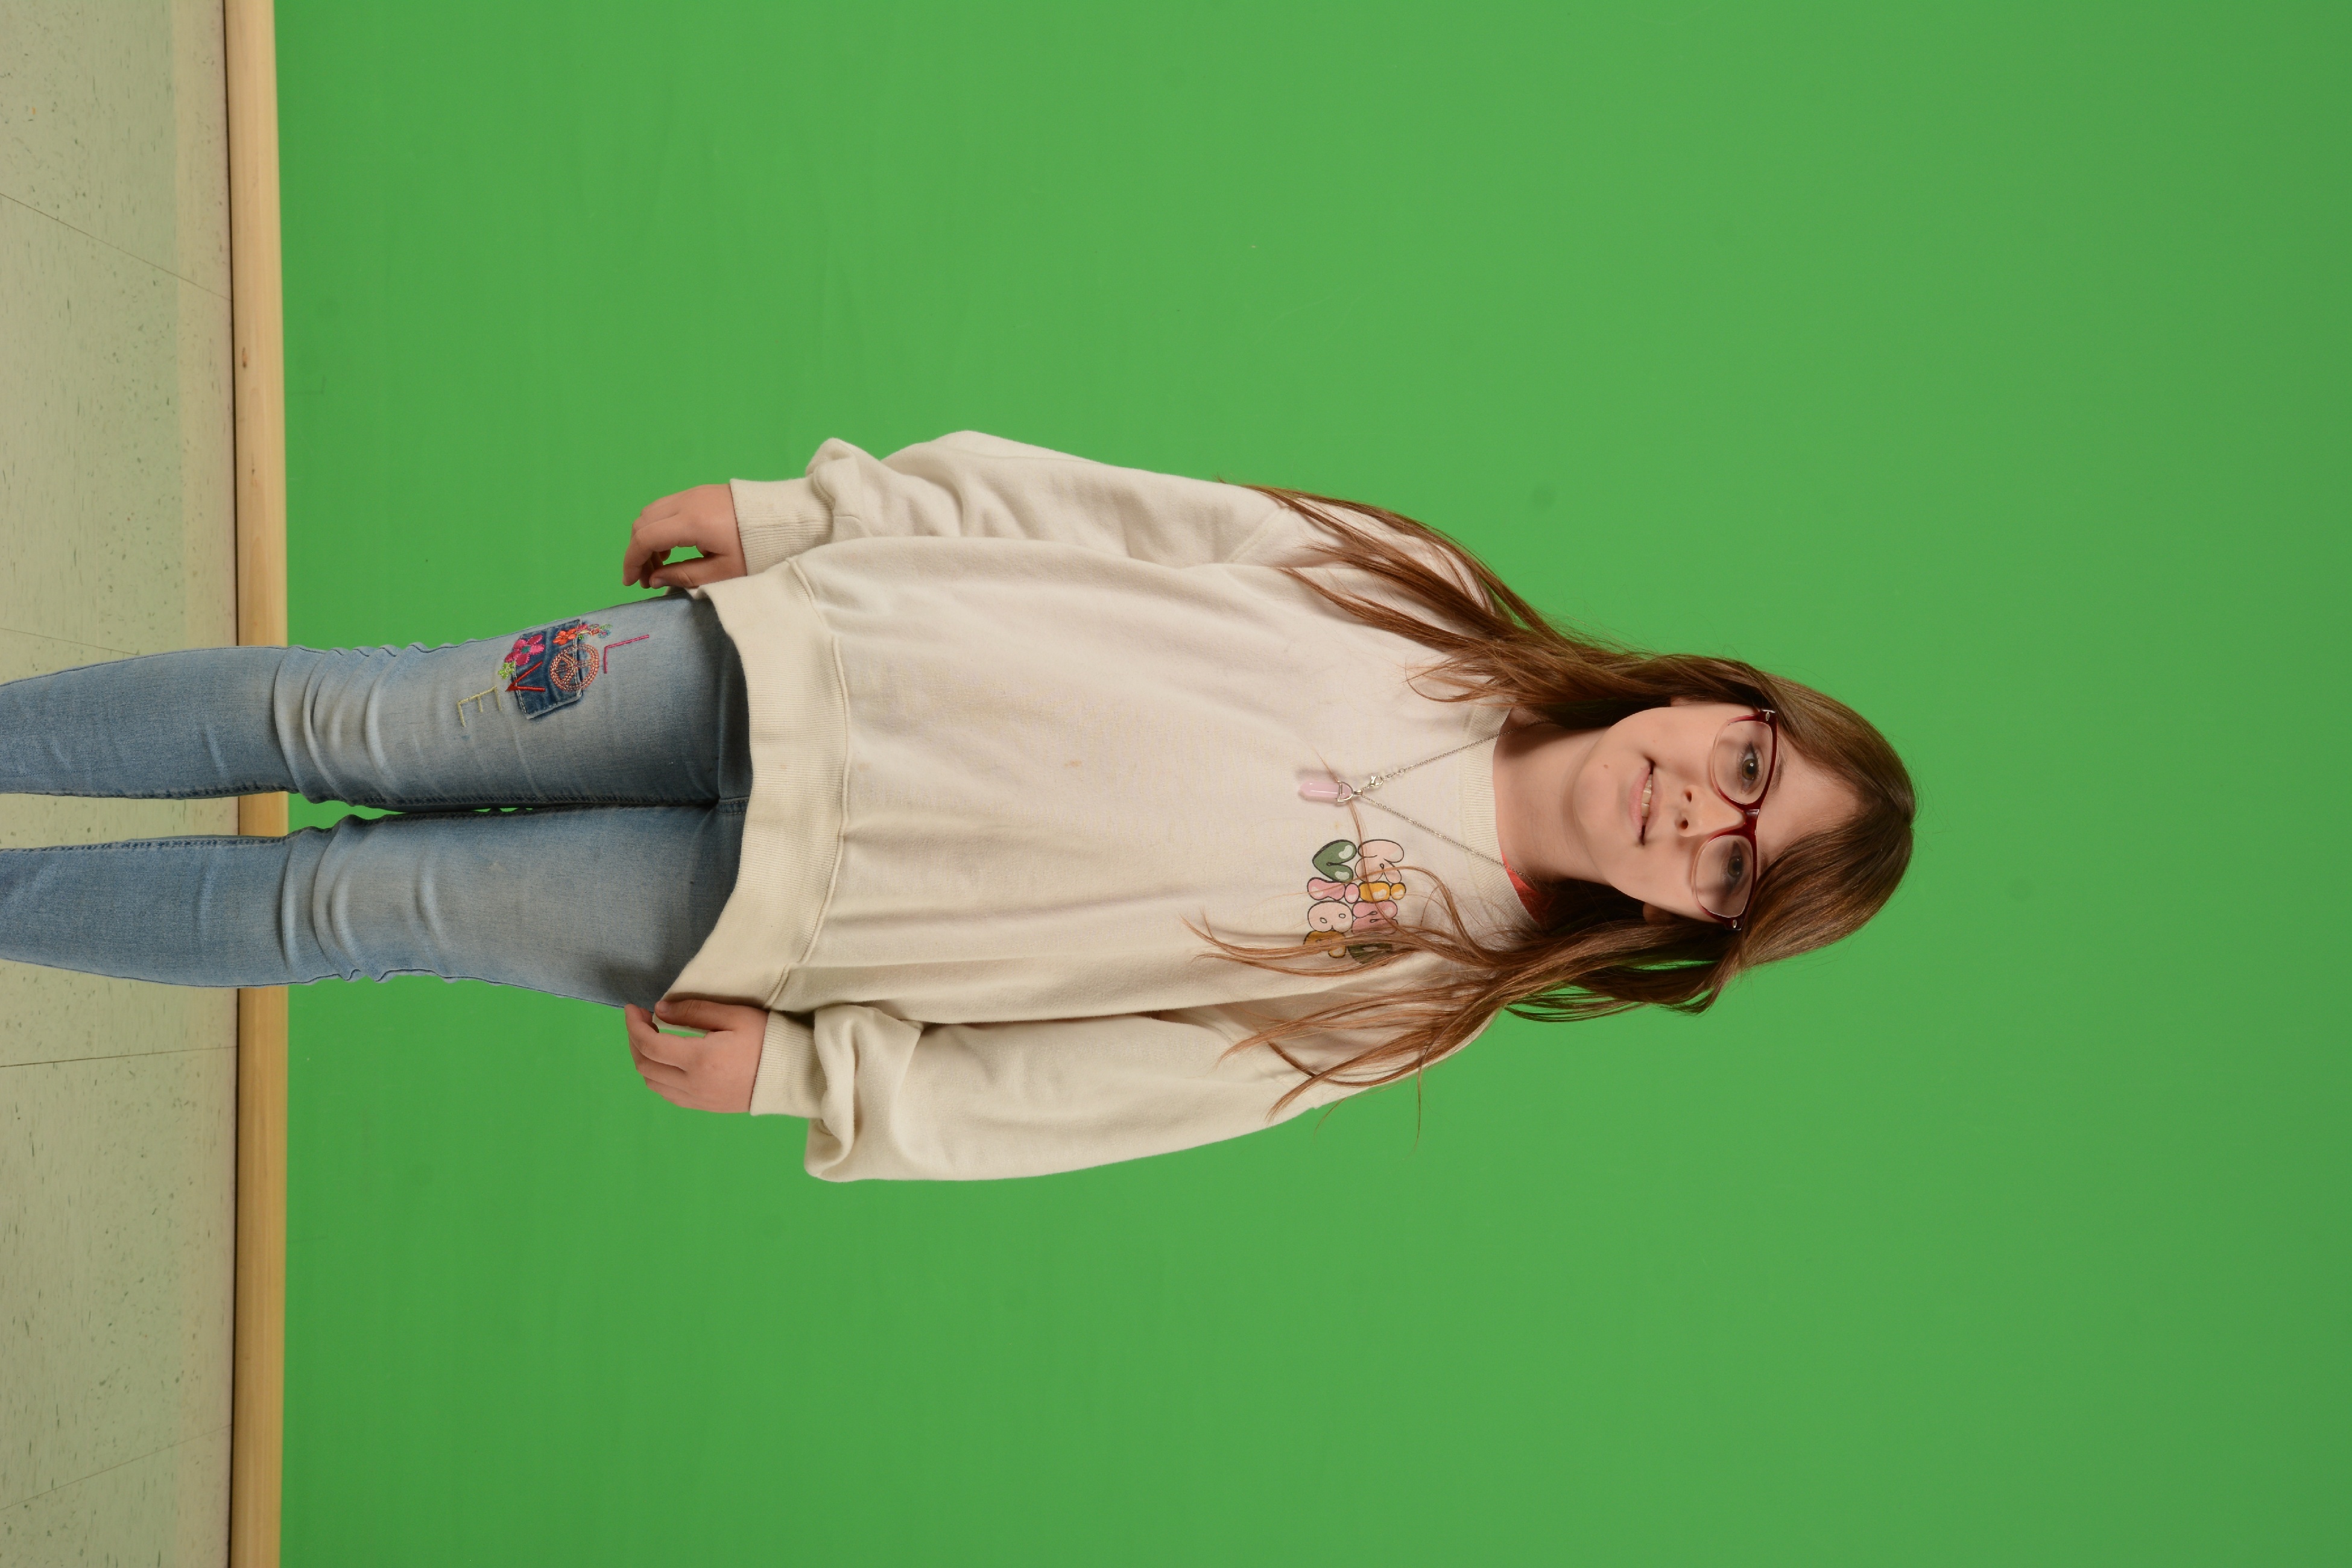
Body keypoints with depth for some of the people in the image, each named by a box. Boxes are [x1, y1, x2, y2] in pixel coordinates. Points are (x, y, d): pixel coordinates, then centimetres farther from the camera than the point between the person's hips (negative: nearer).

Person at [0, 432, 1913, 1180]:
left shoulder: (1411, 984, -6)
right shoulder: (1414, 591, -4)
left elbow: (1059, 1097, -5)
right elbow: (1091, 506, -1)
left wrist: (795, 1072, -11)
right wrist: (789, 508, -5)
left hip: (777, 917, -2)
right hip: (788, 666, 2)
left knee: (339, 910, -5)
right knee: (334, 724, -3)